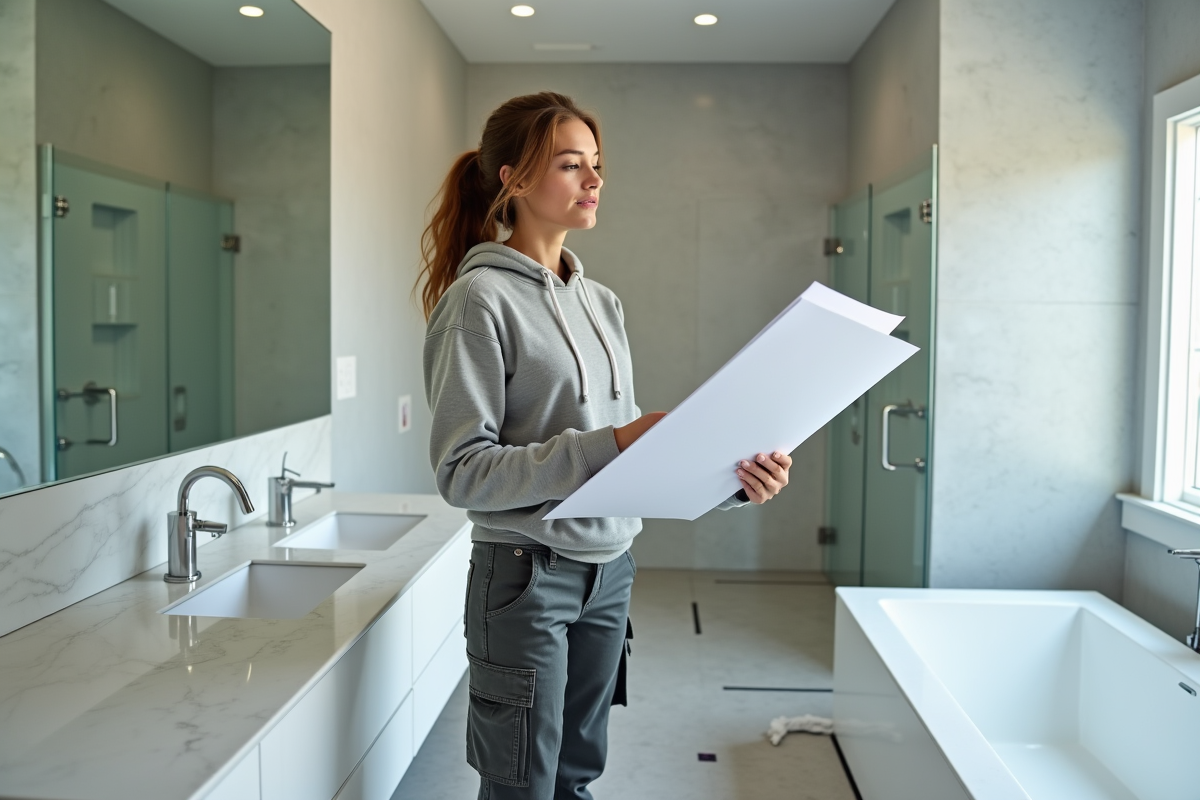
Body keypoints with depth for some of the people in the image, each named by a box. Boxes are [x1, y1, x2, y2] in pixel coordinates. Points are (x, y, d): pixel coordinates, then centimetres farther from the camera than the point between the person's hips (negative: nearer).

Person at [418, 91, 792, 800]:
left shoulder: (602, 302, 9)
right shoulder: (481, 300, -13)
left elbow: (636, 453, 8)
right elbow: (462, 472, -19)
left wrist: (730, 478, -8)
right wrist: (607, 446, -26)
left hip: (609, 574, 7)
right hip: (525, 578, -6)